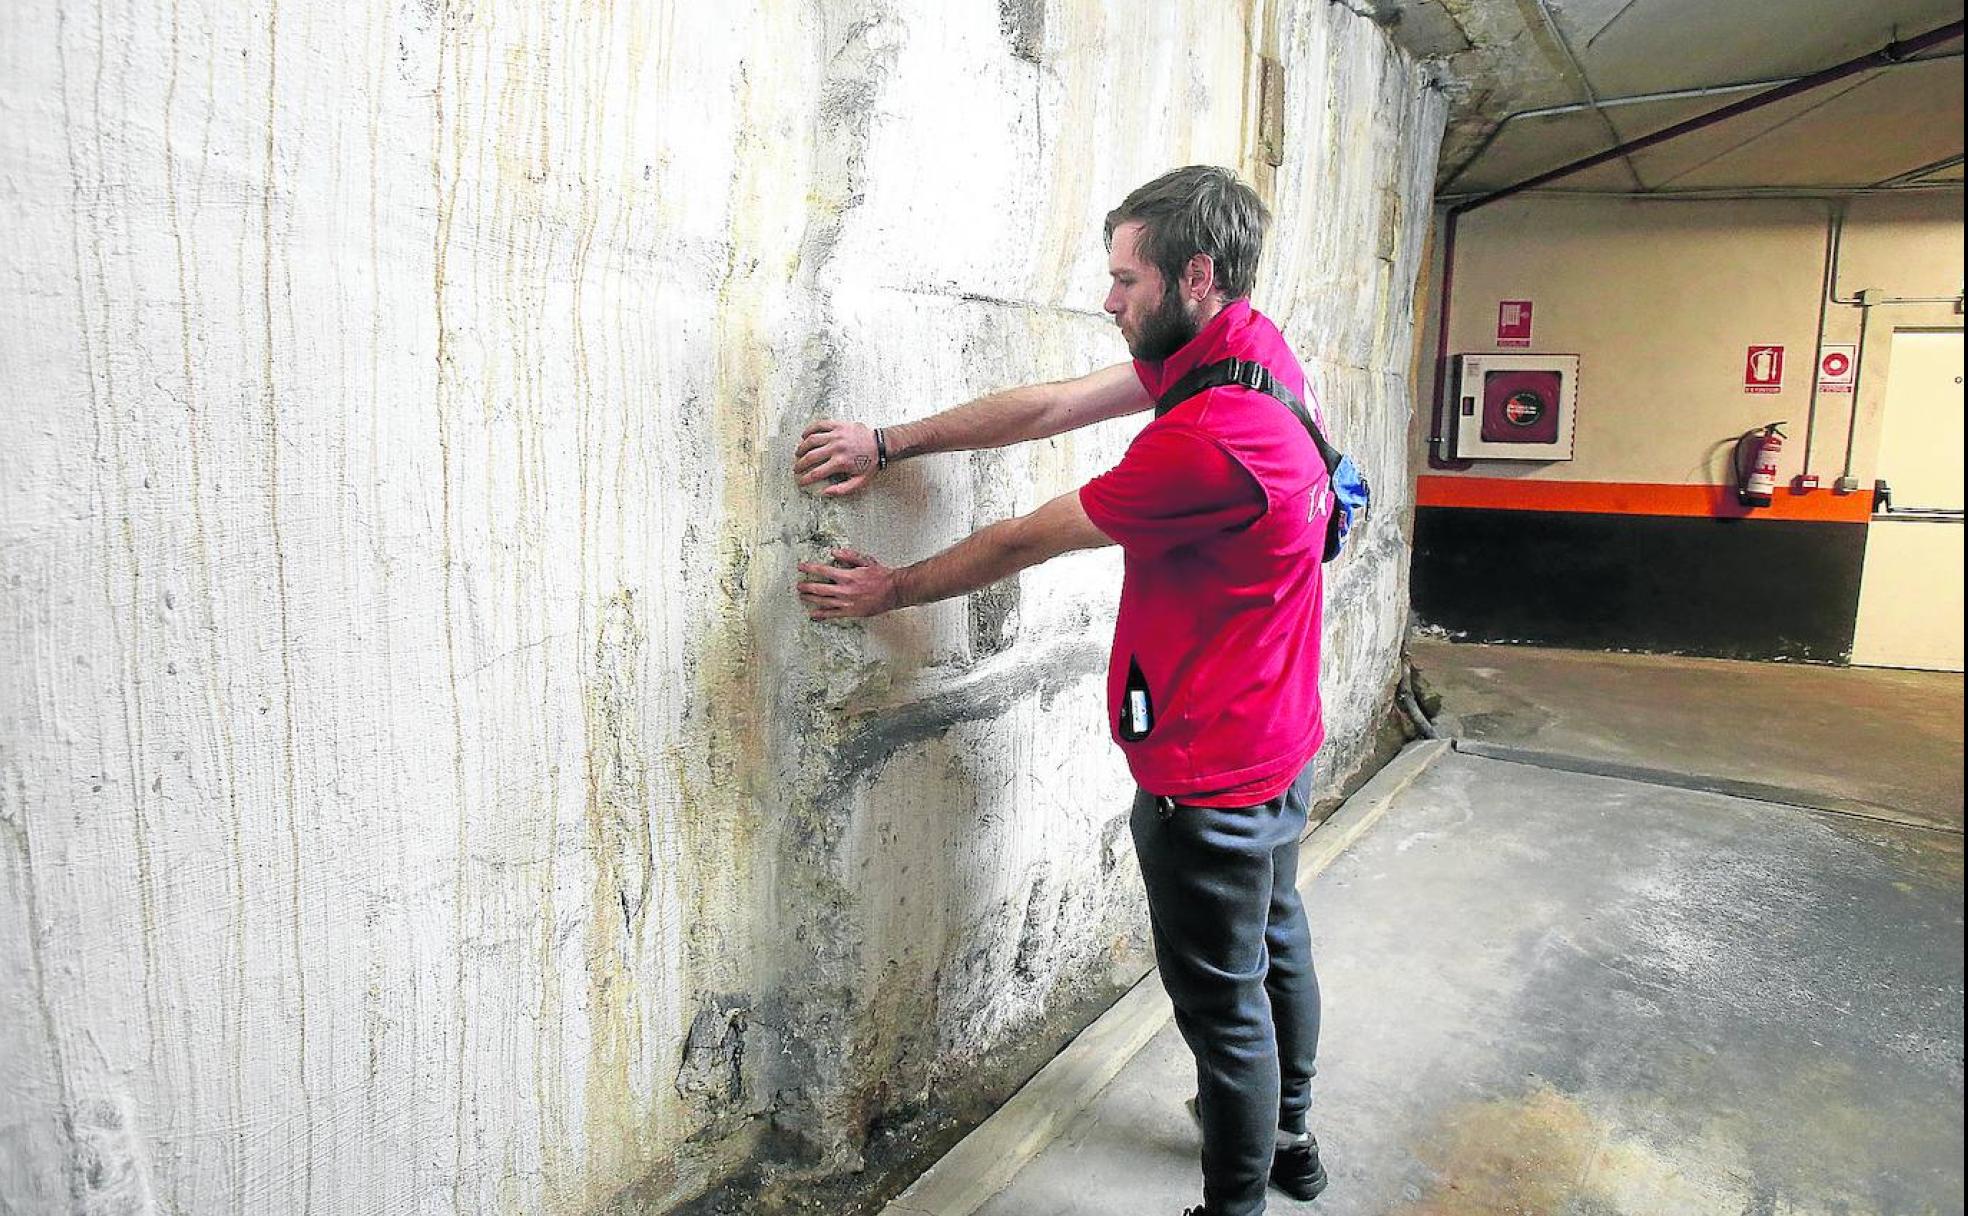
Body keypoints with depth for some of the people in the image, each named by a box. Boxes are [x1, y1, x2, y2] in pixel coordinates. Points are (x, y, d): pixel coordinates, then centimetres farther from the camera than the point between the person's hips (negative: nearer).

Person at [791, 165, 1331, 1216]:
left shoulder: (1206, 439, -31)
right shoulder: (1253, 346, -1)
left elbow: (1026, 540, -20)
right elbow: (1051, 406, 0)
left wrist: (891, 591, -4)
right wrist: (887, 443, 1)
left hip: (1207, 777, -10)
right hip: (1279, 743, 10)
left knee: (1222, 1000, 8)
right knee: (1275, 943, 26)